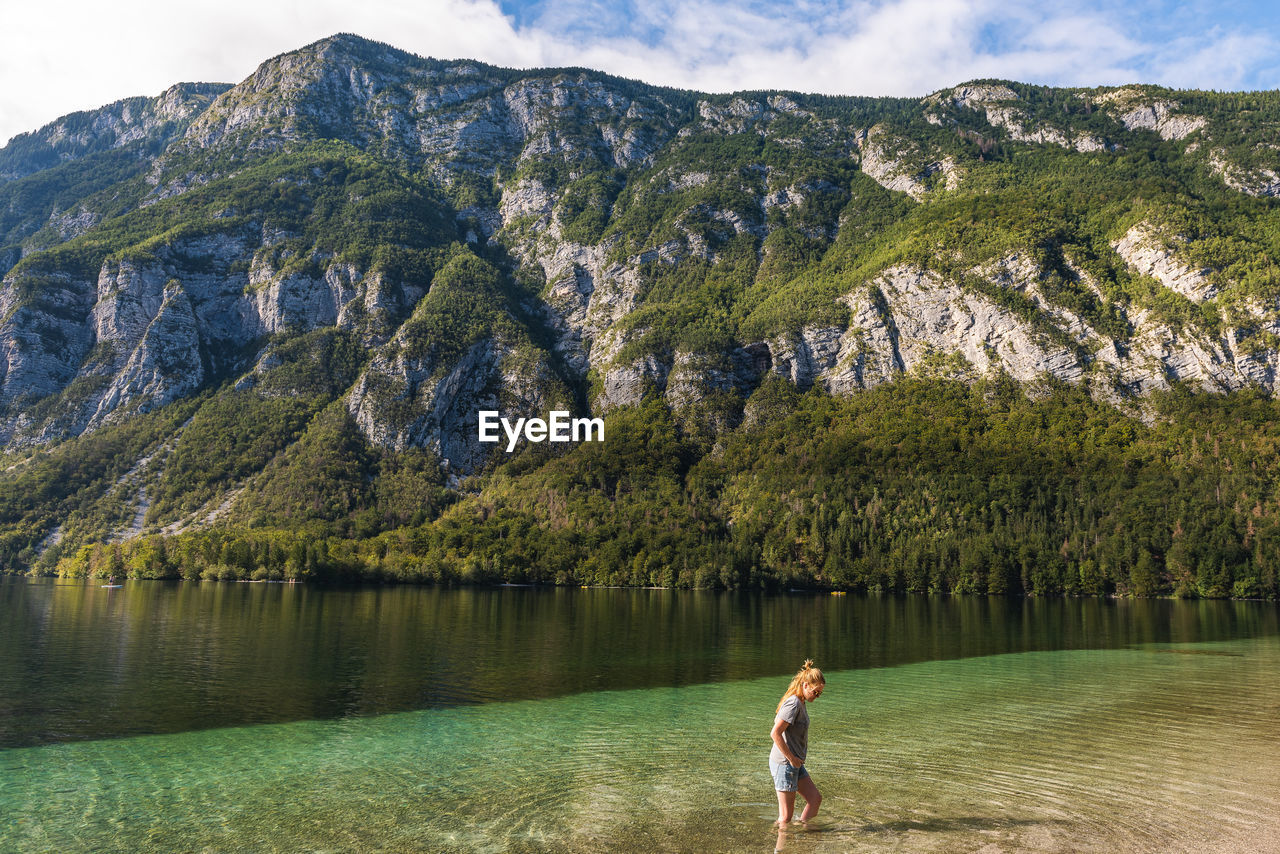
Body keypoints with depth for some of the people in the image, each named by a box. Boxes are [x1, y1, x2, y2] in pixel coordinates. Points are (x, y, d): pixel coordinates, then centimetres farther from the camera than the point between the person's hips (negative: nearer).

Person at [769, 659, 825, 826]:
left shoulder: (801, 703, 11)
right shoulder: (793, 704, -19)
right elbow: (775, 734, -25)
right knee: (786, 815, -1)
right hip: (784, 763, -10)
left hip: (795, 764, 10)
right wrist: (791, 758, -18)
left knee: (815, 798, 13)